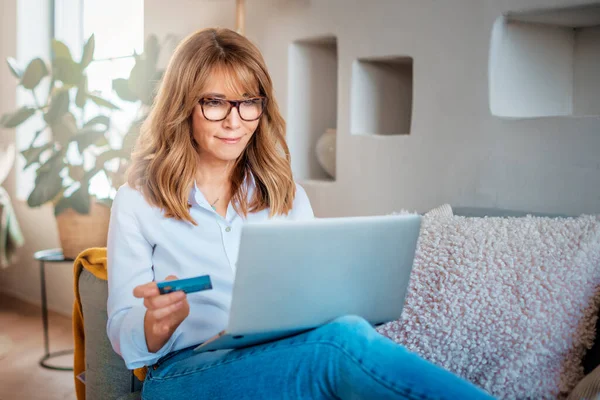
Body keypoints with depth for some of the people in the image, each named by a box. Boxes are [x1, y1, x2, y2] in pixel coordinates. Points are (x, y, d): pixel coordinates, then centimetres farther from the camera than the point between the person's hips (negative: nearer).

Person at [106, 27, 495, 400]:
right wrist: (160, 322, -20)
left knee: (345, 331, -35)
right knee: (341, 342, -34)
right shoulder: (137, 201, 6)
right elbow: (125, 339, 3)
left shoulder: (286, 194, 17)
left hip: (287, 359, 3)